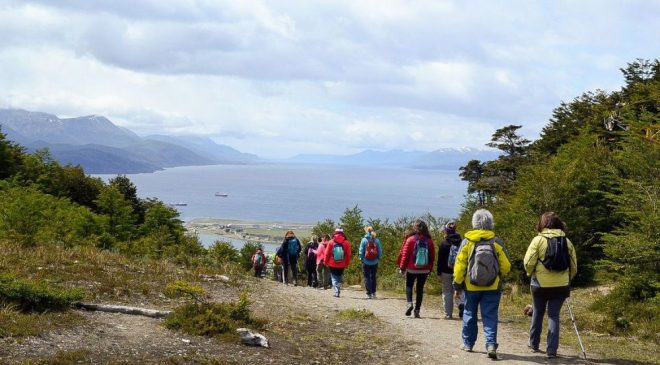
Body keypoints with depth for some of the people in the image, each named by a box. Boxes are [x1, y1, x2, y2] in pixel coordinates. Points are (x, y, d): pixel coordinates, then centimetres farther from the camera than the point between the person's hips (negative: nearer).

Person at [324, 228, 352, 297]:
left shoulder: (331, 242, -7)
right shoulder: (346, 242, -5)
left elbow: (327, 253, -2)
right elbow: (348, 254, -3)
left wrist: (326, 262, 11)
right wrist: (347, 263, 8)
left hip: (332, 264, -1)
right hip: (342, 265, 1)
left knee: (334, 277, 6)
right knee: (339, 277, 16)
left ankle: (337, 291, -10)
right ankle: (337, 291, 13)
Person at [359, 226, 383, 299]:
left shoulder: (364, 240, -8)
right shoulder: (376, 240, -3)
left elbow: (361, 251, -6)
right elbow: (380, 251, -1)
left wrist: (361, 258, 7)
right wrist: (378, 258, 12)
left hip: (366, 262, -2)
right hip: (374, 262, 2)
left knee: (367, 277, 3)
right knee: (373, 277, 16)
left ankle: (369, 293, -2)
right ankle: (373, 293, 17)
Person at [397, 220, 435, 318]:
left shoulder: (410, 240, -10)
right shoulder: (429, 241, -2)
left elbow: (405, 254, -6)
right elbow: (432, 256, 4)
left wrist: (402, 267, 5)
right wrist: (430, 268, 15)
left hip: (411, 269, -2)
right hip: (424, 270, 2)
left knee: (409, 285, 15)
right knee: (420, 288, 10)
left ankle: (409, 303, -10)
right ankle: (417, 310, 7)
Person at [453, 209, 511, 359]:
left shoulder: (467, 242, -7)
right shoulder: (497, 242, -5)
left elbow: (459, 265, -6)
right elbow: (506, 266, -2)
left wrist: (457, 285, 4)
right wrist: (498, 277, 19)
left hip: (471, 286, 0)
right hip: (492, 287, 0)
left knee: (469, 314, 17)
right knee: (490, 317, 2)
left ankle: (468, 343, 26)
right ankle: (491, 344, -13)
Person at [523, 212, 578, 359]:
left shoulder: (538, 240, -7)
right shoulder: (566, 241, 4)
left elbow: (528, 263, -11)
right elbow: (574, 266, 6)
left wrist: (530, 273, 9)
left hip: (540, 284, -2)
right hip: (561, 285, 2)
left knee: (537, 313, 15)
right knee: (554, 315, 5)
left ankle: (534, 344, 27)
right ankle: (552, 350, -1)